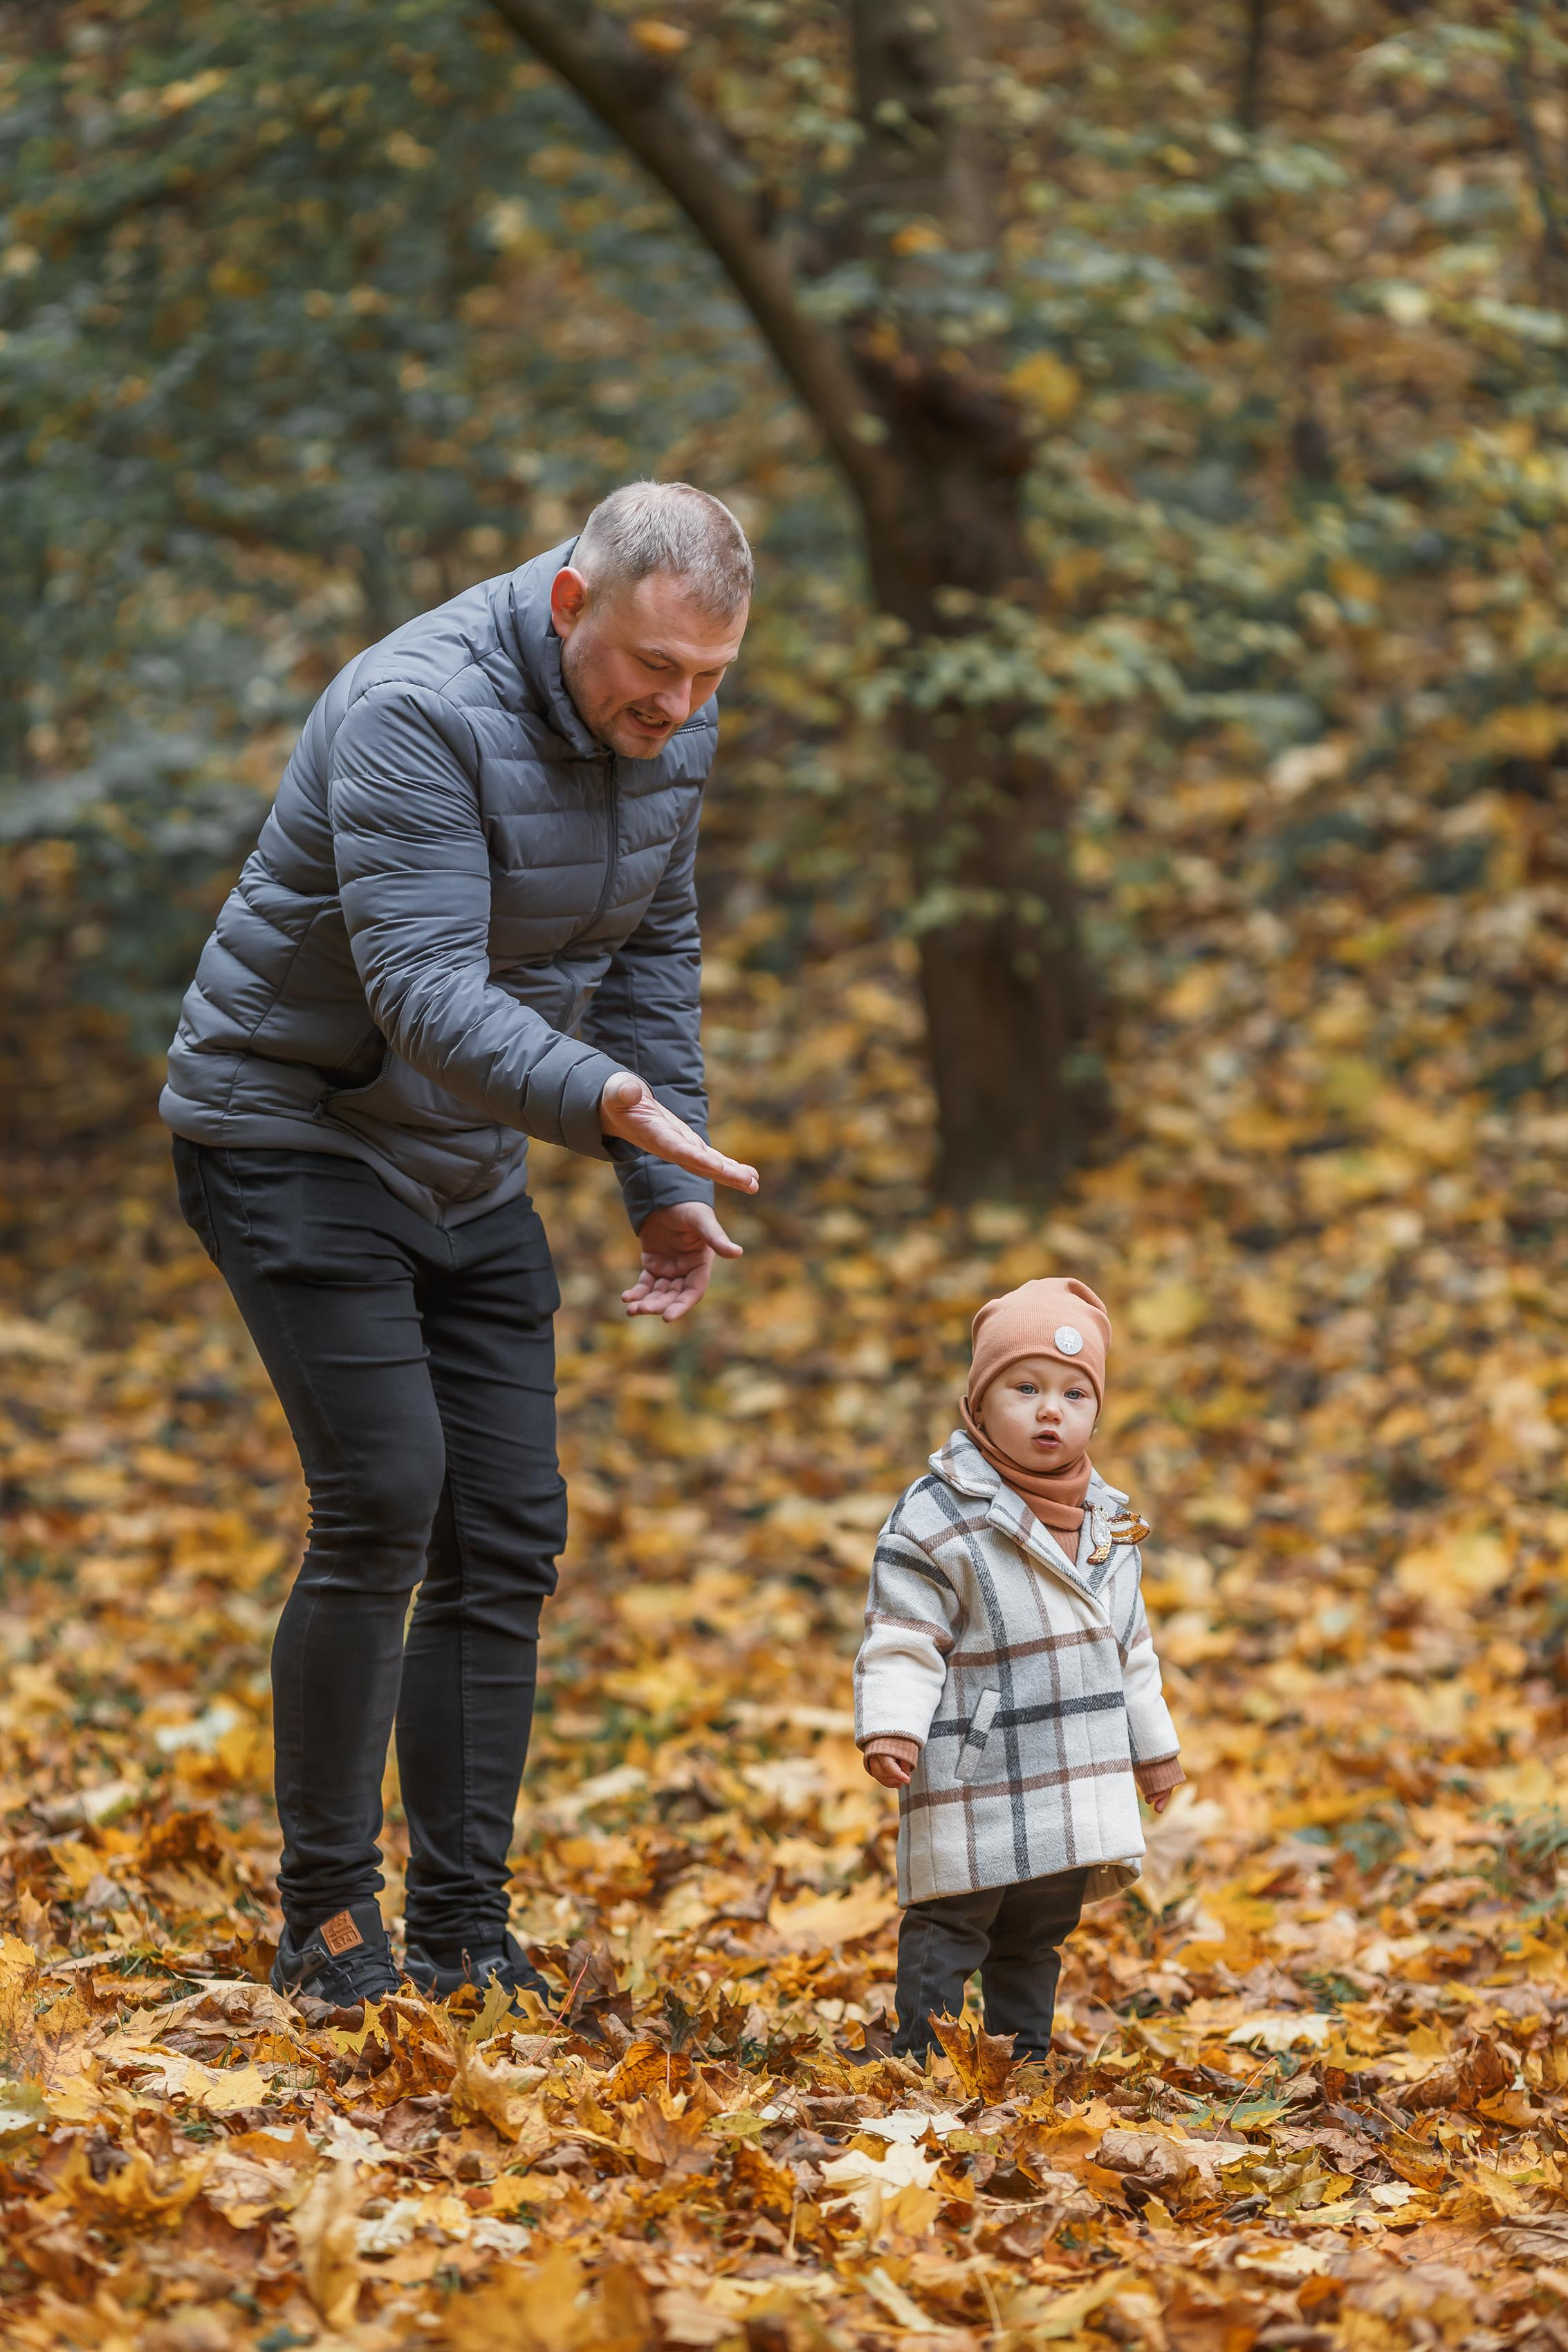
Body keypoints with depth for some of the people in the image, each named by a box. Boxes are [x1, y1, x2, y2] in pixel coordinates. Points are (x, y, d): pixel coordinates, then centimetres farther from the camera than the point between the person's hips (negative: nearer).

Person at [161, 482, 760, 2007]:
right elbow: (424, 992, -36)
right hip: (293, 1128, -8)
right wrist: (609, 1106, -50)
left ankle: (462, 1935, 8)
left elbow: (649, 952, 12)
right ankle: (326, 1925, -6)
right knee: (384, 1501, -18)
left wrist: (670, 1185, 7)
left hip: (470, 1166, 8)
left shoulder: (674, 727, -1)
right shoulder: (418, 717, -27)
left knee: (507, 1537, 1)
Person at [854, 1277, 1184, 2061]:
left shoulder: (1110, 1524, 10)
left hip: (1078, 1784, 6)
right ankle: (923, 2055, 4)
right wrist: (889, 1727, -25)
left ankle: (1025, 2052, 24)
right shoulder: (939, 1517, -11)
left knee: (1041, 1932, 14)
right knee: (951, 1923, -4)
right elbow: (903, 1640, -13)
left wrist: (1154, 1745, 26)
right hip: (974, 1776, -6)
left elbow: (1129, 1648, 21)